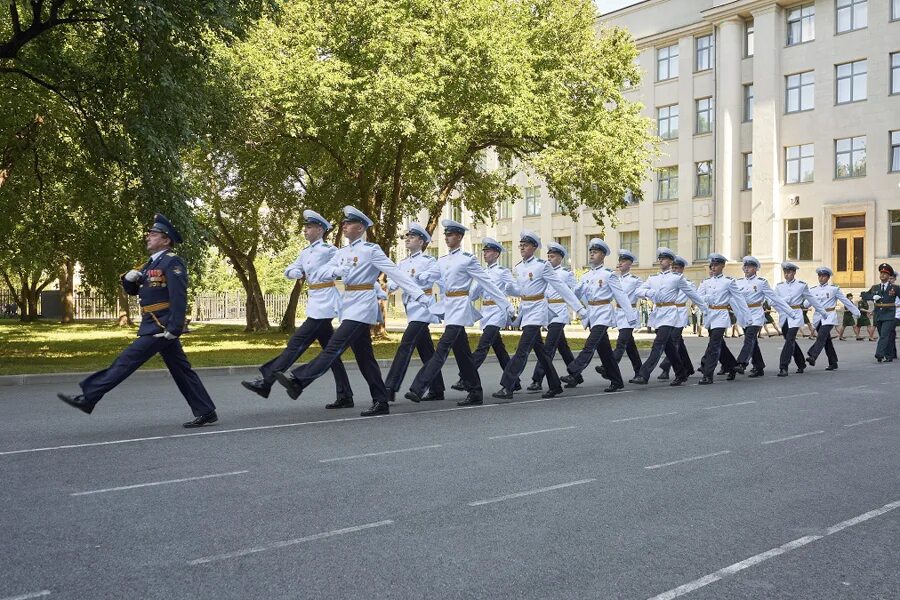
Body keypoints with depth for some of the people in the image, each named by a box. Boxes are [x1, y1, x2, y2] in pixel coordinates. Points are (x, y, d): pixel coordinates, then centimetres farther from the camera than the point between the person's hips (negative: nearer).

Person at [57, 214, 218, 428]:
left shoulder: (172, 262, -11)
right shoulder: (151, 264, 18)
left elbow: (179, 297, -20)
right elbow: (132, 290, 23)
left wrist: (174, 329, -25)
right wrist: (129, 278, 0)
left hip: (161, 327, -10)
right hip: (154, 325, 10)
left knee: (126, 361, -7)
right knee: (181, 370, 8)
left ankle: (88, 398, -3)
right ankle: (206, 412, 11)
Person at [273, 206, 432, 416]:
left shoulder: (371, 250, -5)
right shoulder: (342, 253, 15)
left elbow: (395, 272, -10)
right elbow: (322, 272, 6)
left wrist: (420, 295, -14)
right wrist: (337, 271, -16)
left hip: (362, 305, -8)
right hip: (349, 305, 9)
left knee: (334, 347, -14)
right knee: (364, 357, 8)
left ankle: (298, 380, -20)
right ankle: (381, 402, 12)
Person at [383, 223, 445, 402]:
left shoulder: (428, 260, -5)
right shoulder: (403, 263, 17)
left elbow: (436, 273, -25)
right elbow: (392, 280, 6)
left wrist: (415, 277, -35)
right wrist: (392, 285, -16)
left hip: (422, 307, -8)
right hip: (410, 307, 8)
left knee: (406, 345, -14)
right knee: (425, 349, 12)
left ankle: (390, 388, -16)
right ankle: (437, 390, 19)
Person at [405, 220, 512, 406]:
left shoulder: (467, 259, -6)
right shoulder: (442, 261, 14)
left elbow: (487, 282, -6)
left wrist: (506, 305, -6)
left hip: (460, 307, -8)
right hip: (448, 306, 8)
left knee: (443, 347, -14)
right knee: (461, 351, 10)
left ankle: (418, 389, -20)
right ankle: (475, 393, 17)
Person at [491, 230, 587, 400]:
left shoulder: (542, 265, -10)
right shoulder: (518, 268, 10)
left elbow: (561, 287, -9)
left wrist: (579, 308, -9)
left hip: (537, 311, -7)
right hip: (525, 310, 8)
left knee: (522, 350, -14)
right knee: (539, 350, 12)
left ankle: (507, 387, -17)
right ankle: (555, 386, 23)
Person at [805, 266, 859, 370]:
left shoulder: (834, 288, 2)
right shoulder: (813, 290, 11)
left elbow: (845, 300, 7)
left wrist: (856, 312, 11)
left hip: (829, 316, -4)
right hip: (818, 317, 4)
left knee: (821, 336, -22)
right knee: (826, 340, 9)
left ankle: (812, 357, -36)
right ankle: (833, 363, 18)